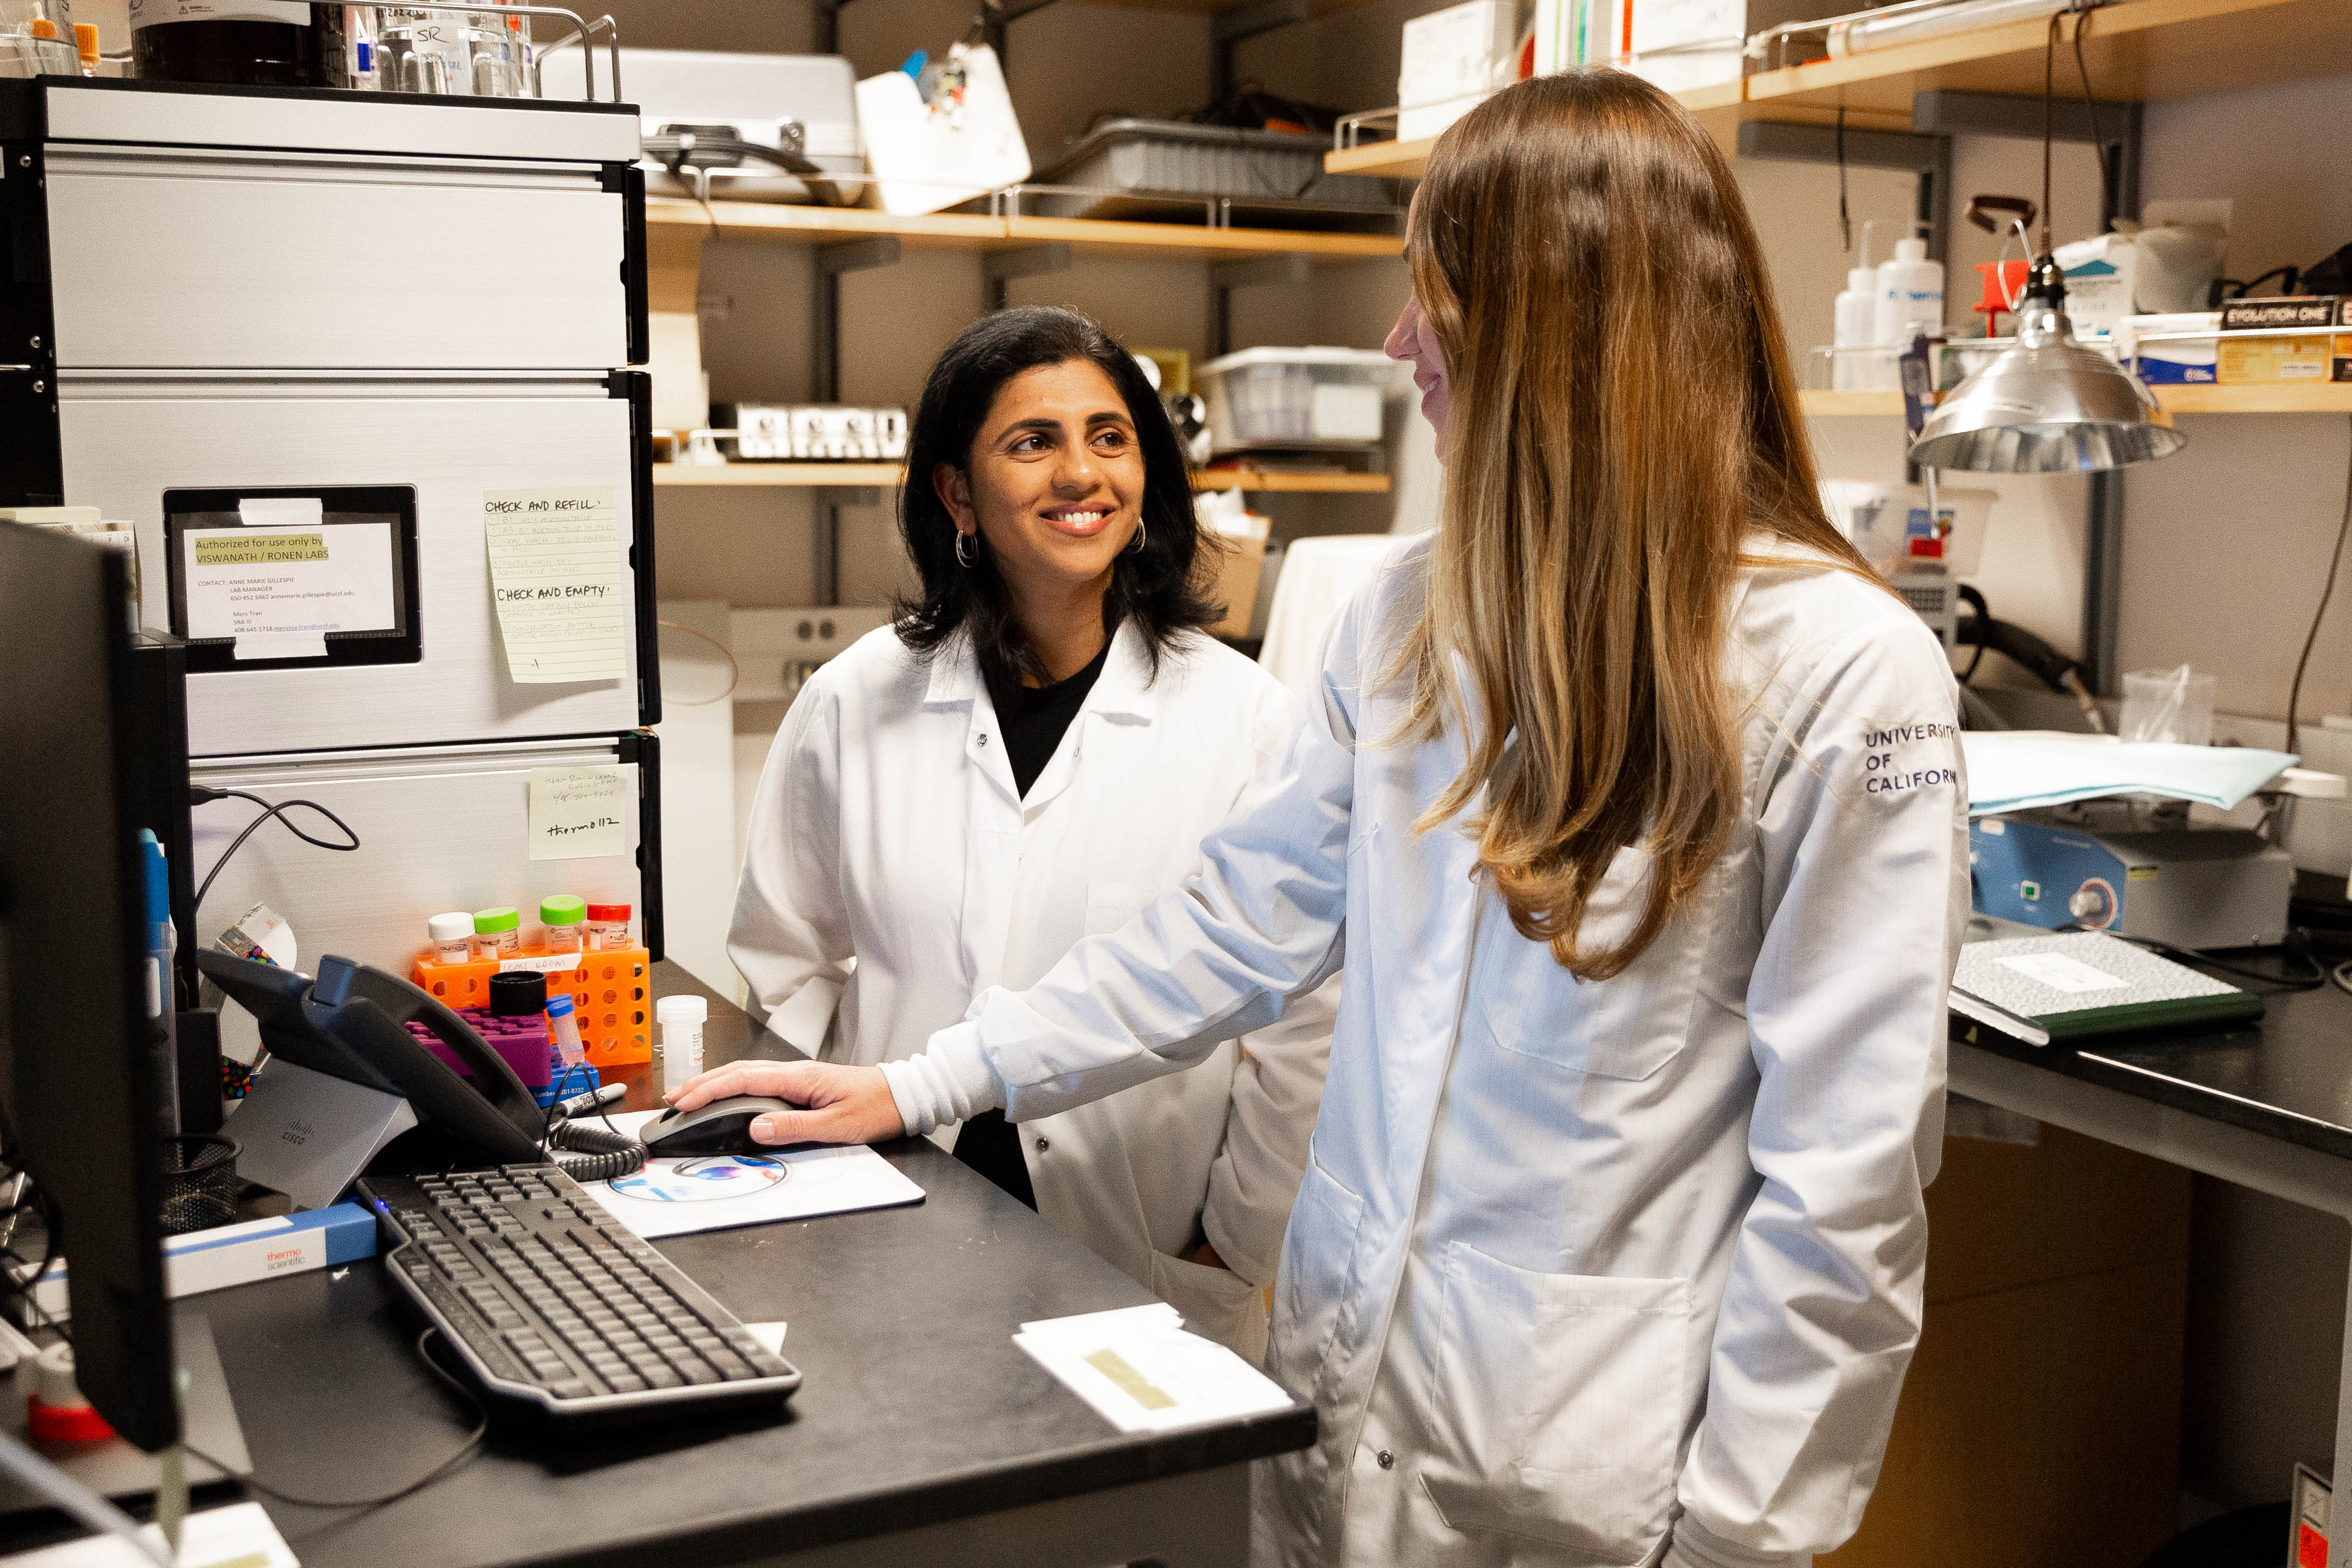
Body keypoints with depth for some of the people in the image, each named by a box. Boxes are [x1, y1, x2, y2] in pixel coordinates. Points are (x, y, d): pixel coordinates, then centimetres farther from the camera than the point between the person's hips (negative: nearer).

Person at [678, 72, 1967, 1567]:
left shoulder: (1846, 672, -16)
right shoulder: (1411, 616, 3)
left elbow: (1846, 1165, -15)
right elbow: (1243, 925, 9)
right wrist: (920, 1087, 8)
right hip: (1347, 1397, 6)